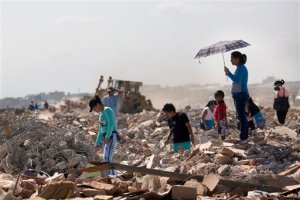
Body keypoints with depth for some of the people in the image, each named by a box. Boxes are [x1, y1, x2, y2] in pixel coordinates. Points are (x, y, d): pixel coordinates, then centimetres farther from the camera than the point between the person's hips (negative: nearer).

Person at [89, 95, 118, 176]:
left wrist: (107, 137, -30)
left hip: (111, 137, -10)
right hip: (105, 138, 10)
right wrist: (97, 143, 26)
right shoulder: (101, 113, 22)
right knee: (108, 159, 10)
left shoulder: (107, 110, -7)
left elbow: (111, 123, -21)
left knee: (107, 158, -20)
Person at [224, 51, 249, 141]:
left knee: (241, 116, -8)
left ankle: (243, 136, -6)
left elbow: (236, 80, -25)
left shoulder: (241, 68, -13)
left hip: (240, 95, -10)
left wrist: (228, 73, -18)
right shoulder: (240, 68, 17)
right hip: (239, 94, 10)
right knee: (242, 116, 13)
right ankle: (244, 135, 19)